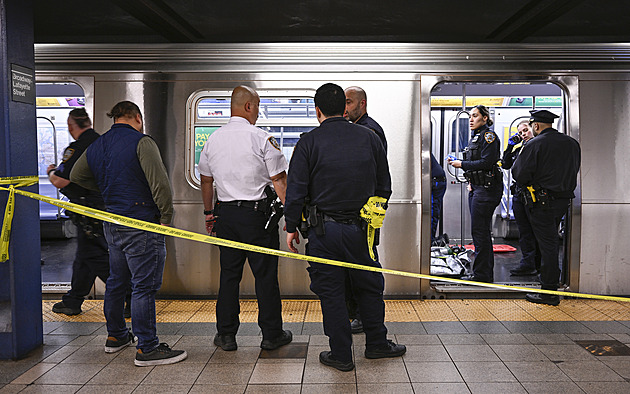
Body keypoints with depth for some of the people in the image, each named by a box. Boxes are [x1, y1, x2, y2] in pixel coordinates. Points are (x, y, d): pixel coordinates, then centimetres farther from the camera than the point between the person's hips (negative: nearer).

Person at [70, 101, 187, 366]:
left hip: (112, 224, 8)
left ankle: (115, 336, 34)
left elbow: (76, 176, 27)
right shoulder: (141, 142, -12)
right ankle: (147, 348, 0)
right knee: (144, 285, -4)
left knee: (116, 281, 20)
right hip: (142, 225, -8)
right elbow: (160, 183, -22)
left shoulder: (96, 146, 12)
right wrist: (166, 217, -11)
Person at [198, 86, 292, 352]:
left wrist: (208, 212, 26)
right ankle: (271, 335, 14)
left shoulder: (213, 140, 7)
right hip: (256, 213, -5)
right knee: (265, 275, 4)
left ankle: (226, 335, 18)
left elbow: (206, 180, 15)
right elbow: (279, 181, -9)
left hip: (225, 213, 5)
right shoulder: (261, 139, -9)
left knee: (229, 274, 12)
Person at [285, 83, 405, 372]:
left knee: (330, 291, 8)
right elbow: (384, 186, 10)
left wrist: (291, 226, 4)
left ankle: (341, 355, 17)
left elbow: (296, 190, -7)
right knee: (369, 286, 17)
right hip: (361, 228, 3)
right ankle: (376, 343, 30)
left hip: (324, 229, -2)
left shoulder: (309, 142, -6)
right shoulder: (370, 138, 3)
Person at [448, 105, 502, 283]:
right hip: (476, 188, 10)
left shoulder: (489, 136, -9)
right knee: (481, 231, 12)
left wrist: (462, 164, -13)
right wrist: (470, 181, 10)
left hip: (486, 188, -10)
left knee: (479, 231, -9)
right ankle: (487, 273, 19)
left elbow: (486, 162, -18)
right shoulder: (476, 137, 20)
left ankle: (482, 274, -3)